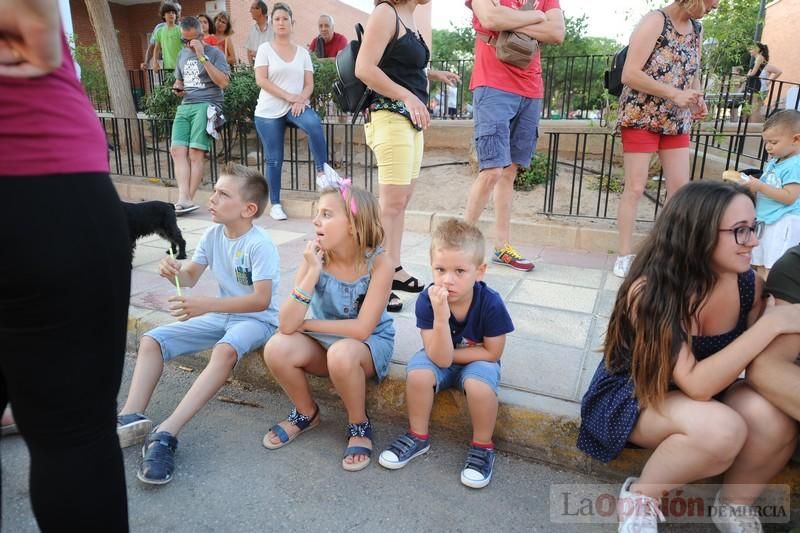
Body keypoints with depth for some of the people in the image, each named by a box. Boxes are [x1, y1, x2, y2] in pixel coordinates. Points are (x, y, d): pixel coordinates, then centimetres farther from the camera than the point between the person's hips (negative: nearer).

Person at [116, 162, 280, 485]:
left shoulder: (259, 245, -21)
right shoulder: (213, 235, 1)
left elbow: (262, 299, -30)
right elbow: (190, 277, 11)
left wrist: (205, 305, -38)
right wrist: (174, 273, -15)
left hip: (257, 318, -8)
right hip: (220, 314, 8)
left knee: (225, 350, -39)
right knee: (151, 340, -3)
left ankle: (166, 433, -37)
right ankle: (131, 418, -11)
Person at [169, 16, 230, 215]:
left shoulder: (214, 53, 0)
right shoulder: (182, 54, 21)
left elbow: (223, 82, -14)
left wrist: (202, 57, -16)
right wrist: (177, 88, 11)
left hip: (207, 105, -6)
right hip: (185, 106, 7)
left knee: (195, 153, -17)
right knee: (177, 151, -10)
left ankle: (188, 200, -14)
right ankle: (184, 199, -17)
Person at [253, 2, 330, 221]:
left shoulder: (303, 52, 10)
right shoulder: (265, 49, 3)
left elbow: (309, 83, 4)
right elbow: (261, 80, -8)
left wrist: (300, 100, -17)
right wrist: (289, 96, -17)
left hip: (296, 106, 1)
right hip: (269, 111, -1)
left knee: (314, 124, -33)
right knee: (274, 159, 0)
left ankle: (322, 171, -23)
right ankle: (275, 204, 10)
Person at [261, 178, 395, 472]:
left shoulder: (378, 262, -23)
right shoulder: (315, 258, -15)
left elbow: (362, 328, -26)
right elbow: (287, 325, -22)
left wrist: (307, 324, -17)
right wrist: (312, 273, -31)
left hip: (371, 344, -3)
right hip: (323, 340, 4)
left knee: (341, 353, -37)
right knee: (276, 349, -24)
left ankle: (359, 425, -5)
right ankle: (306, 413, 7)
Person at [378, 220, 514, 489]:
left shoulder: (491, 303, -27)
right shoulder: (426, 300, -25)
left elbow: (491, 353, -17)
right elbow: (440, 358, -28)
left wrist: (449, 354, -17)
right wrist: (441, 317, -43)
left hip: (477, 361, -1)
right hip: (439, 359, 2)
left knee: (478, 384, -32)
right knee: (418, 372, -27)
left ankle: (482, 446, -3)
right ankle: (418, 436, 0)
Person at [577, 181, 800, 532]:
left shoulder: (749, 283, -11)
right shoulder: (650, 291, -28)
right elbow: (696, 385, -32)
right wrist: (772, 324, -30)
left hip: (702, 393, 5)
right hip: (631, 395, -5)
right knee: (721, 428, -33)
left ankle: (735, 504, 5)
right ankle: (640, 499, -5)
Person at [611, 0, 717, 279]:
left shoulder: (697, 30, 12)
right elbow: (629, 74, -18)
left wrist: (697, 101, 0)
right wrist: (674, 94, -20)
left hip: (677, 121, 7)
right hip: (641, 118, -7)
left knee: (681, 188, 3)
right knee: (635, 188, -5)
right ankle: (625, 256, 4)